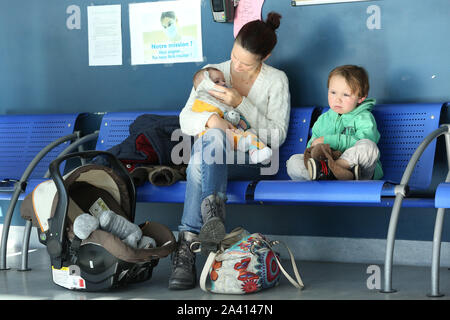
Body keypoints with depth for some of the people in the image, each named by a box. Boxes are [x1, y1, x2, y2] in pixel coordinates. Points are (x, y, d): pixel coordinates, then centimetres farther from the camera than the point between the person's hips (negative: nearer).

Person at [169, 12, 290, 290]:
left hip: (249, 160, -2)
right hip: (210, 156, 2)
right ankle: (214, 216, -53)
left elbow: (277, 136, -3)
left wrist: (241, 103, -14)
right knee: (212, 136, -38)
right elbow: (185, 120, 5)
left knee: (201, 158, -37)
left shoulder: (276, 81, 4)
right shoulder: (211, 73, 11)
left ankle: (187, 246, -48)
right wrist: (209, 119, -19)